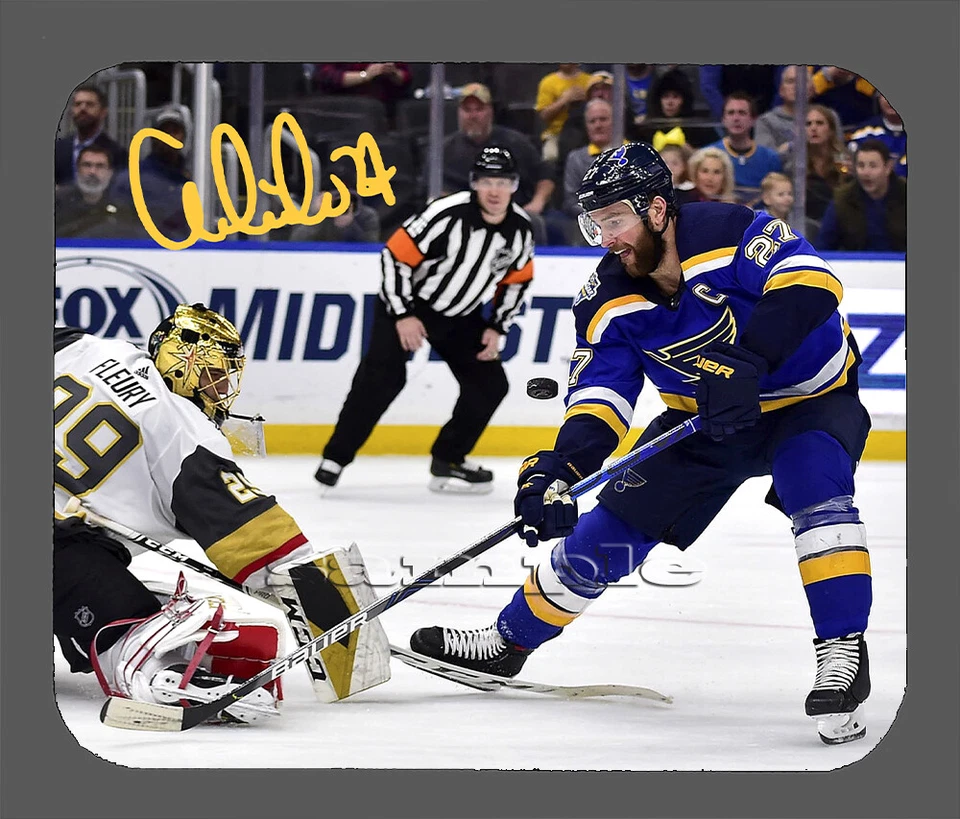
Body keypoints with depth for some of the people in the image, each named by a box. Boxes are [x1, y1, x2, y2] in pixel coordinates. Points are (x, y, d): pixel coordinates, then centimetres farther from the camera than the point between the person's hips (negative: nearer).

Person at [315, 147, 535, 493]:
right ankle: (336, 458, -14)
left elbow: (516, 281, 7)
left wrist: (497, 328, 0)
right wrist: (403, 315, -23)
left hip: (460, 315, 6)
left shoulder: (520, 229, -10)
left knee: (489, 384, 0)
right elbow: (396, 255, -23)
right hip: (407, 301, -6)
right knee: (382, 375, -21)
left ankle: (448, 460, 14)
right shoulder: (446, 214, -28)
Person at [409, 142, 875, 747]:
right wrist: (560, 468, -36)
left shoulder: (731, 233, -28)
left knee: (815, 487, -34)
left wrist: (745, 364, -51)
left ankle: (843, 655, -29)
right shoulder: (610, 300, -11)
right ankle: (510, 640, 18)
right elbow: (599, 395, -17)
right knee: (613, 527, 1)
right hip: (705, 418, 5)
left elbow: (810, 285, -42)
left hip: (812, 400, -5)